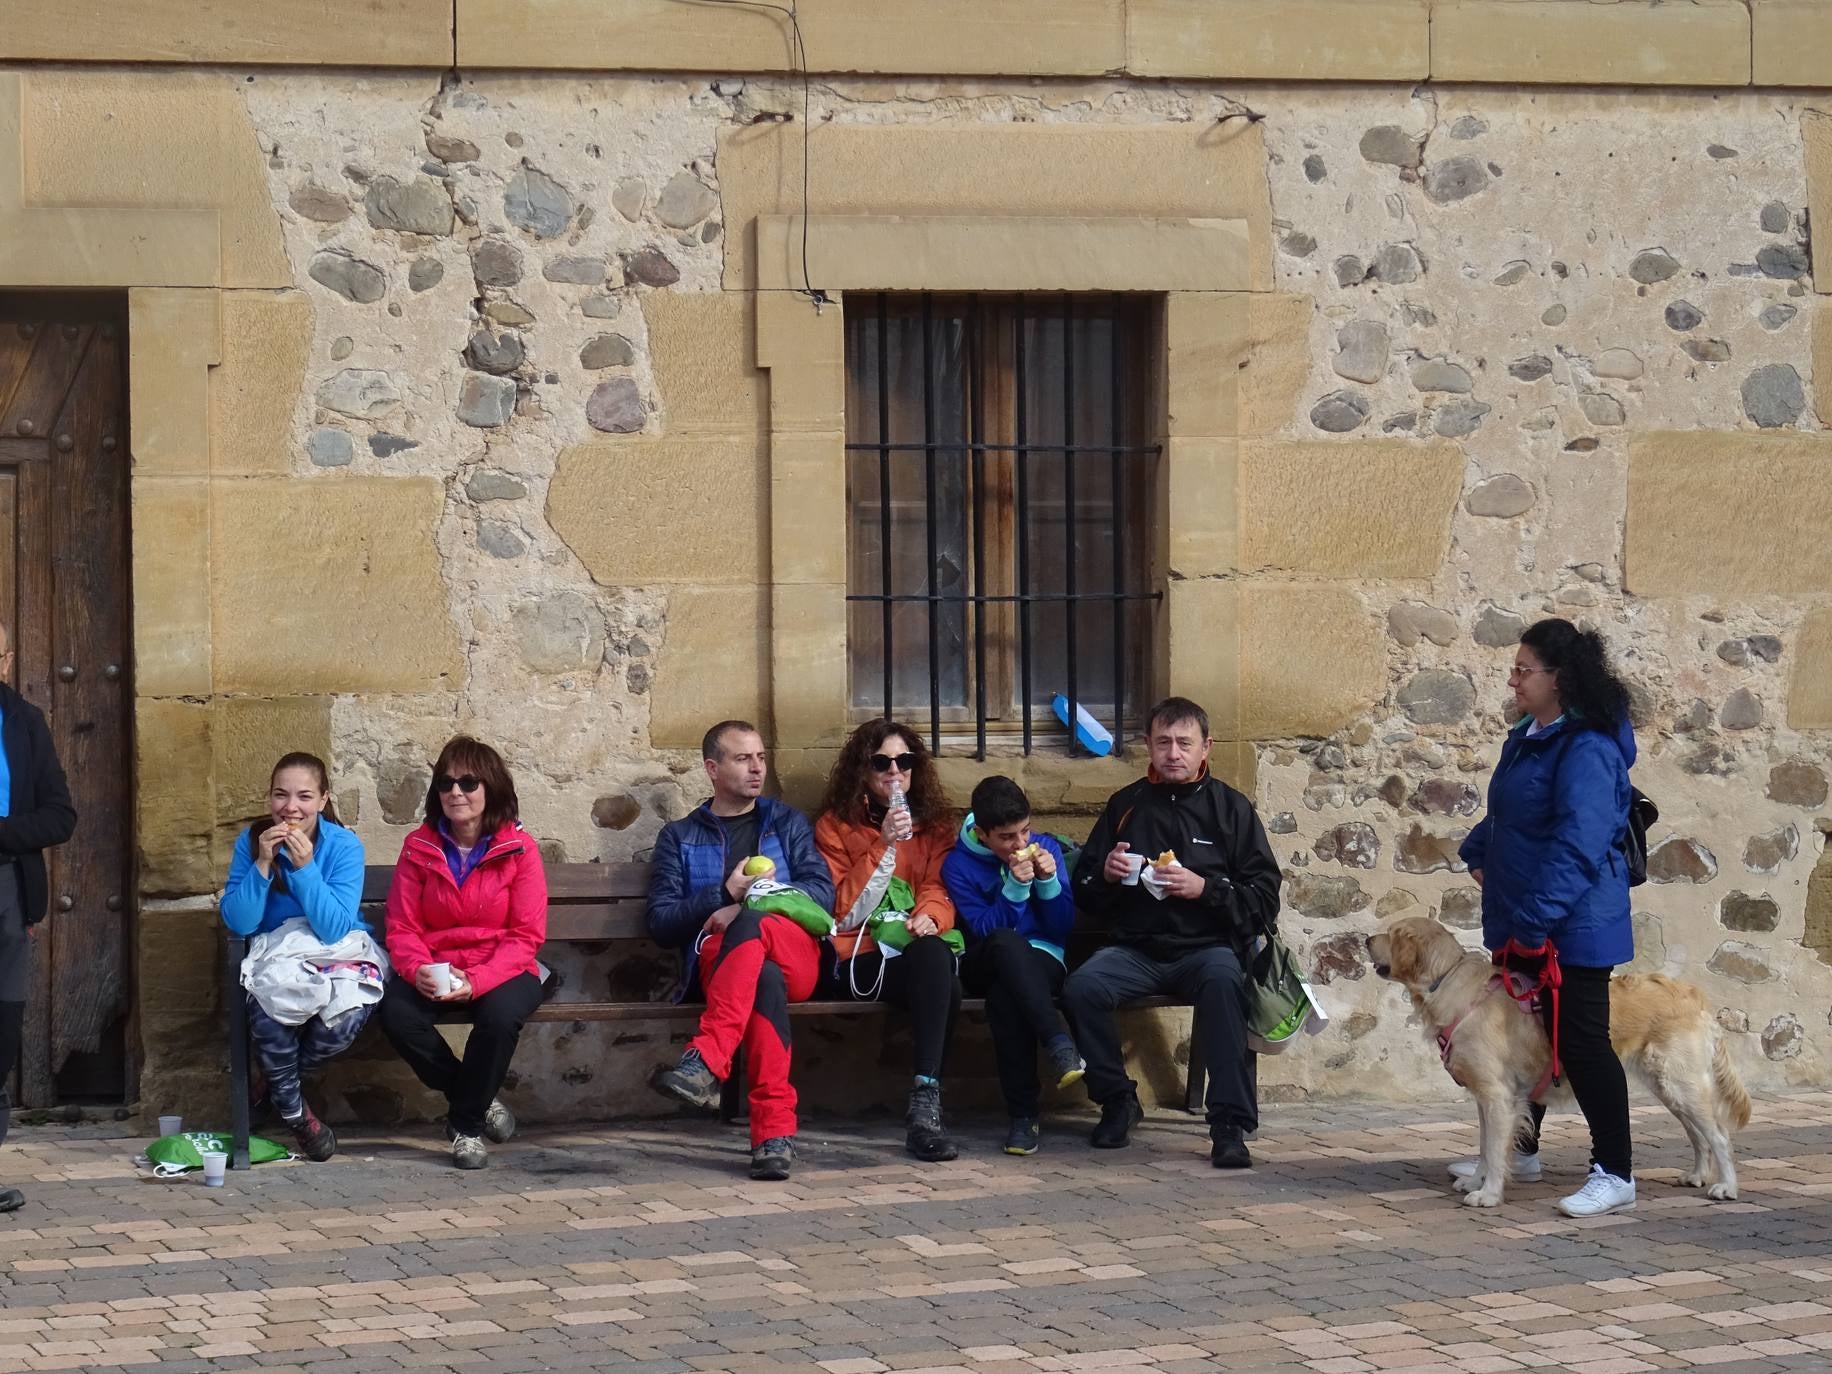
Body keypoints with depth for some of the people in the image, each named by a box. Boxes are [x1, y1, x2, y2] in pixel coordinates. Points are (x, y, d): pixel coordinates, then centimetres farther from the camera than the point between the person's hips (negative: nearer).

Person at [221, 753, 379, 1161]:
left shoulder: (344, 846, -12)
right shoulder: (251, 841, -5)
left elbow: (334, 929, -20)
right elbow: (238, 923, -12)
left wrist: (304, 866, -28)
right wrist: (263, 863, -23)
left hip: (340, 955, -1)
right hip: (275, 959, 1)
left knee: (346, 1018, -33)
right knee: (267, 1007, -34)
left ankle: (279, 1084, -3)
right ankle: (293, 1112, -9)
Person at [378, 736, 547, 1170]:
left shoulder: (519, 849, -5)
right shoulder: (418, 848, 3)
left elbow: (526, 936, -8)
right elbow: (401, 927, 1)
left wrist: (476, 982, -23)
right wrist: (417, 970, -22)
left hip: (502, 971, -2)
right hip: (435, 972, 2)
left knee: (500, 1014, -37)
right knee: (396, 1013, -30)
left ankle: (468, 1125, -12)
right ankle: (479, 1103, -6)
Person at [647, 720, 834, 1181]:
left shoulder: (788, 823, 24)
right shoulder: (679, 837, 21)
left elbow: (822, 894, 7)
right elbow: (661, 923, 8)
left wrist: (750, 903, -9)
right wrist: (725, 894, -7)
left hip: (795, 959, 1)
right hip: (716, 963, -1)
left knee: (751, 925, -37)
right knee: (764, 978, -39)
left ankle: (706, 1061, -51)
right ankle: (775, 1131, -50)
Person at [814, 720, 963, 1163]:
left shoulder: (935, 824, 21)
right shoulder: (835, 826, 12)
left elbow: (940, 889, 10)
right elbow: (844, 913, 2)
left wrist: (929, 915, -15)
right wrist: (884, 846, -7)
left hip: (918, 950, 2)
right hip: (860, 960, -2)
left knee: (934, 954, -37)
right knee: (936, 971, -36)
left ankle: (924, 1105, -44)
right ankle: (925, 1107, -43)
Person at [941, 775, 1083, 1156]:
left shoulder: (1046, 848, 6)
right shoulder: (958, 865, -1)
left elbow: (1063, 929, 5)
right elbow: (984, 930, -11)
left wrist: (1049, 881, -11)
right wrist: (1015, 887, -21)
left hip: (1043, 962, 1)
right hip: (986, 966, -1)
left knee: (1004, 993, -38)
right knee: (1006, 941, -40)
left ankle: (1023, 1113, -41)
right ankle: (1059, 1045, -51)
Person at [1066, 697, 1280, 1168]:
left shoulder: (1231, 808, 9)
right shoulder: (1125, 805, 16)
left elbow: (1264, 899, 2)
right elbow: (1084, 894, 21)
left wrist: (1205, 888, -13)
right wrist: (1104, 876, -3)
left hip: (1206, 947, -2)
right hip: (1135, 948, 2)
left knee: (1222, 980, -38)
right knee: (1081, 987, -29)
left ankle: (1230, 1124, -35)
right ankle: (1117, 1101, -7)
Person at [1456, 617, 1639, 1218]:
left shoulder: (1588, 750, -21)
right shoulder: (1527, 738, 10)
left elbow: (1578, 846, -28)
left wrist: (1535, 920, -31)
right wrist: (1477, 853, 9)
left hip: (1574, 930, -10)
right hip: (1521, 924, 10)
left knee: (1581, 1042, -7)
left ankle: (1615, 1173, 1)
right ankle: (1519, 1149, 32)